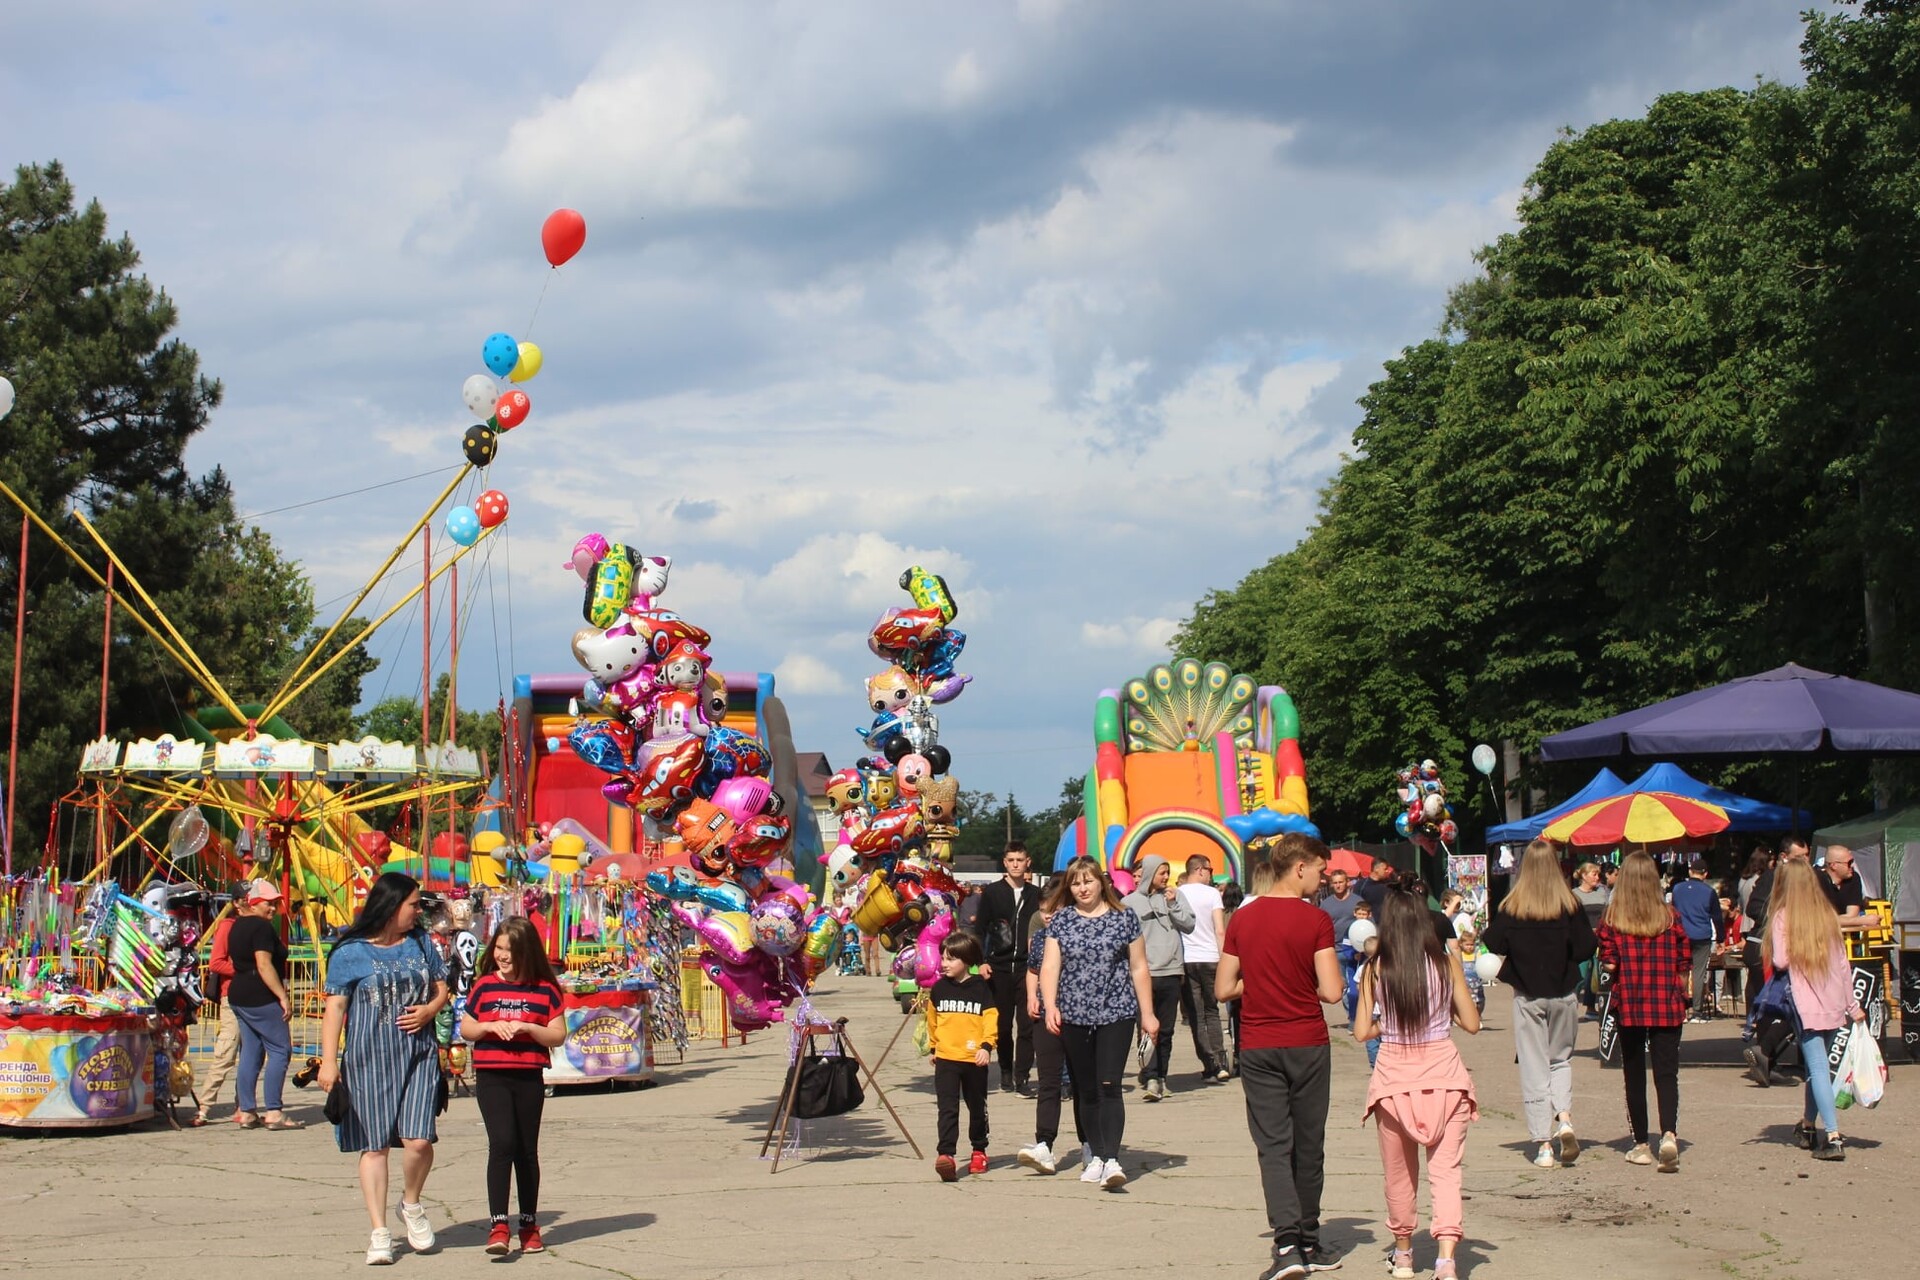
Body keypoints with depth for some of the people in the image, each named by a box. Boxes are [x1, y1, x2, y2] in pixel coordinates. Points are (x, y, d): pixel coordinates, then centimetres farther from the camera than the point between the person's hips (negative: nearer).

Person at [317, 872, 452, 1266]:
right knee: (374, 1145, 2)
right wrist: (328, 1061, -9)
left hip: (417, 1055, 2)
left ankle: (411, 1204, 17)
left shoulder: (420, 942, 12)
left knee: (417, 1139, -11)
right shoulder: (350, 952, -1)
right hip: (368, 1058, -2)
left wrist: (430, 1009, -3)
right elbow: (335, 1006, -3)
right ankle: (380, 1233, 11)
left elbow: (442, 988, 20)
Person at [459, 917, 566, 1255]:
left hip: (529, 1078, 1)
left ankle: (529, 1225, 21)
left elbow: (558, 1036, 1)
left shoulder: (545, 989, 2)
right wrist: (490, 1026, -9)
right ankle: (498, 1225, -16)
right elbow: (465, 1030, 11)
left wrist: (527, 1027, -14)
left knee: (527, 1151, 9)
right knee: (502, 1143, -15)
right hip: (491, 1076, 0)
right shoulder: (484, 985, 6)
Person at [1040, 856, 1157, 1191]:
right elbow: (1050, 966, 1)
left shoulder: (1124, 919, 3)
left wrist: (1147, 1013, 4)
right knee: (1087, 1091, 8)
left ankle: (1112, 1160, -19)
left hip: (1116, 1013, -2)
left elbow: (1139, 969, 6)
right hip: (1074, 1016, 2)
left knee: (1109, 1086, -13)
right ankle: (1097, 1156, 18)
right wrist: (1050, 1006, -13)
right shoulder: (1061, 921, 7)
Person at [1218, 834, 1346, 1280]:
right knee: (1308, 1146, 11)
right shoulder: (1315, 919, -9)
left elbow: (1224, 989, 4)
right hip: (1307, 1043, -2)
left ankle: (1287, 1243, -14)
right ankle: (1309, 1241, 22)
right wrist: (1302, 985, 7)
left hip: (1257, 1048, 2)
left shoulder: (1242, 918, 2)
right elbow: (1331, 991, -13)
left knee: (1273, 1146, 1)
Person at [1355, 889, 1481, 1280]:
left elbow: (1362, 1031, -4)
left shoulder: (1375, 969, -5)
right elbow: (1471, 1024, 0)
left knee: (1399, 1172, 16)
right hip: (1443, 1074, 0)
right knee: (1445, 1170, 1)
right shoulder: (1447, 963, -5)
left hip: (1394, 1077, 1)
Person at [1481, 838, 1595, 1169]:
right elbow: (1586, 948, -8)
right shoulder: (1571, 904, -6)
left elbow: (1494, 944, -8)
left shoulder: (1512, 907, -7)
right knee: (1561, 1058, 18)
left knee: (1534, 1067, 5)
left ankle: (1544, 1144, 1)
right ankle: (1564, 1117, -6)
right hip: (1564, 993, 1)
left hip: (1527, 996, -1)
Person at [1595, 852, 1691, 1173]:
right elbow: (1684, 962, 0)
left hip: (1628, 1005, 0)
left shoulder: (1612, 919, -7)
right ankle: (1669, 1133, -22)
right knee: (1666, 1072, -1)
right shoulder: (1671, 916, -3)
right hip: (1668, 1006, 0)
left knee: (1634, 1074, 11)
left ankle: (1641, 1145, 16)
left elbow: (1608, 963, -8)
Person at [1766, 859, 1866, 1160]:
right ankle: (1808, 1126, 31)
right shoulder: (1828, 916, 7)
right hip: (1834, 1004, 5)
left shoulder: (1783, 917, -7)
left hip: (1806, 1006, -5)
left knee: (1818, 1069, -8)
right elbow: (1843, 963, 10)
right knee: (1818, 1065, 19)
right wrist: (1852, 1004, 17)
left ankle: (1832, 1137, -17)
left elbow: (1780, 961, -14)